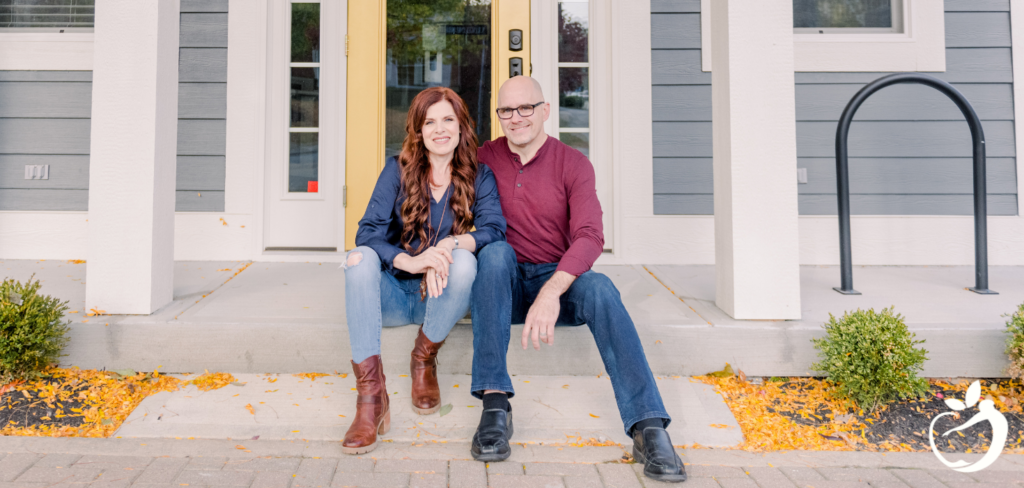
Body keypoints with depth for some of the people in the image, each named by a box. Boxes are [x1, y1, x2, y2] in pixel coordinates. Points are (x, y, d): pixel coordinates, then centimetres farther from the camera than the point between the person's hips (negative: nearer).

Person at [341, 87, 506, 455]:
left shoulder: (478, 177, 2)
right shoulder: (398, 170, 0)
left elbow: (494, 229, -15)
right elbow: (367, 233, -12)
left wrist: (450, 245, -35)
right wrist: (411, 261, -32)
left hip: (443, 297, 0)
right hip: (395, 296, 0)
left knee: (464, 260, -30)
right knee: (359, 258, -28)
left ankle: (424, 360, -7)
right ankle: (371, 395, -33)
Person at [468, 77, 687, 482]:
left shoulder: (573, 165, -1)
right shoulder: (485, 158, 6)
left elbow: (590, 237, -16)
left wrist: (551, 291, -33)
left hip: (558, 281, 0)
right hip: (502, 286, 1)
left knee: (599, 288, -31)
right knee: (496, 252, -31)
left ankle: (648, 428, -36)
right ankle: (494, 405, -33)